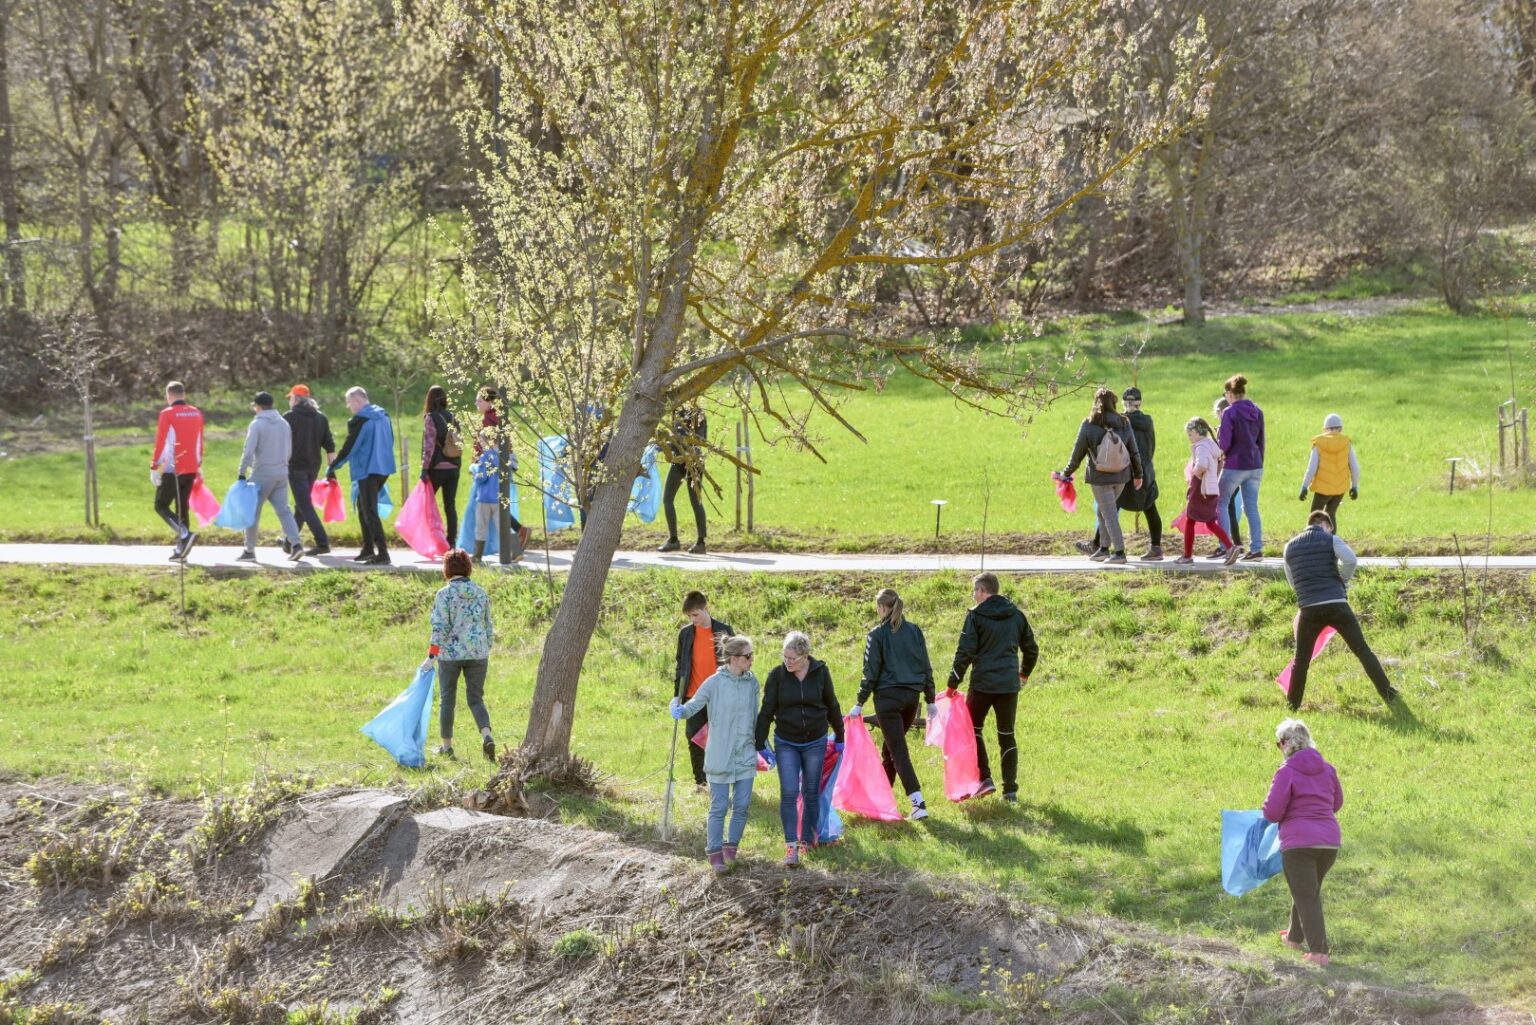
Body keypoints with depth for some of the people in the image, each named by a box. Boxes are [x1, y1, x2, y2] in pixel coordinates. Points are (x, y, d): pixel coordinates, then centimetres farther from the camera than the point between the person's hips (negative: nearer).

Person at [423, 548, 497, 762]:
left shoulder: (445, 594, -9)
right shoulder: (481, 593, 3)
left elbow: (440, 628, -13)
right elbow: (488, 626, 9)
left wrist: (431, 657, -11)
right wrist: (486, 650, 22)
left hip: (450, 654, -3)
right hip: (478, 654, 3)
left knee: (447, 700, 11)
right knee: (476, 699, 8)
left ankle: (446, 745, 18)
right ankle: (487, 735, -15)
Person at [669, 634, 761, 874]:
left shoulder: (752, 683, 3)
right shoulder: (714, 683, -11)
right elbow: (694, 705, -9)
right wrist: (679, 709, -32)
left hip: (745, 756, 4)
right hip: (720, 756, -4)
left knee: (742, 805, 3)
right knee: (719, 807, 1)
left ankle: (731, 849, 20)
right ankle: (714, 854, 12)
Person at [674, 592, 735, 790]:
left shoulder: (724, 631, -1)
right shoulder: (685, 634, 5)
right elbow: (680, 664, 11)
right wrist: (677, 694, 6)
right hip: (693, 697, 2)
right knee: (694, 739, 2)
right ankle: (700, 781, 11)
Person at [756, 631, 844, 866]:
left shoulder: (820, 672, -8)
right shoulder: (777, 675, -11)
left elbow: (831, 706, 5)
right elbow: (766, 711, -6)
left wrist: (839, 737, 12)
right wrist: (761, 745, -7)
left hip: (815, 742, 1)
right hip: (786, 743, -1)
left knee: (811, 794, 8)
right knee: (789, 793, -11)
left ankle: (808, 839, 23)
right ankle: (791, 847, -12)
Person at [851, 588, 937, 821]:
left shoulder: (878, 634, -7)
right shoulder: (914, 631, 7)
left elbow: (871, 672, -8)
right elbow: (926, 667, 9)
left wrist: (860, 702, -1)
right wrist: (930, 700, 15)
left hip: (888, 697, -6)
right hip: (912, 697, 6)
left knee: (898, 751, -6)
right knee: (890, 747, 21)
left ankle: (918, 802, -19)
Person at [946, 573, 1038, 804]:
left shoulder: (976, 615, -6)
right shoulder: (1016, 615, 8)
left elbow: (965, 652, -10)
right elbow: (1031, 649, 17)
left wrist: (953, 684, -2)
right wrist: (1025, 673, 35)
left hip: (982, 683, -4)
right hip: (1010, 685, 4)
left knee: (973, 729, 14)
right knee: (1007, 736, 11)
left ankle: (985, 778, 3)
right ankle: (1010, 790, 8)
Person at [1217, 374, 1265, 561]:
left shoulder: (1229, 413, -12)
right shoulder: (1257, 412, 7)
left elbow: (1224, 443, -13)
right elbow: (1261, 441, 14)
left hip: (1234, 466, -6)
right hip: (1255, 466, 6)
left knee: (1221, 503, 7)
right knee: (1251, 507, 8)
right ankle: (1256, 549, 2)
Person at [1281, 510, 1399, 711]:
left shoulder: (1290, 547, 15)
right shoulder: (1331, 540, 4)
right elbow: (1350, 559, -14)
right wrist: (1341, 581, 4)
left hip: (1308, 609, 2)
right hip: (1336, 604, -2)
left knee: (1301, 661, 12)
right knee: (1363, 651, 5)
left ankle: (1293, 706, 11)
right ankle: (1388, 694, 4)